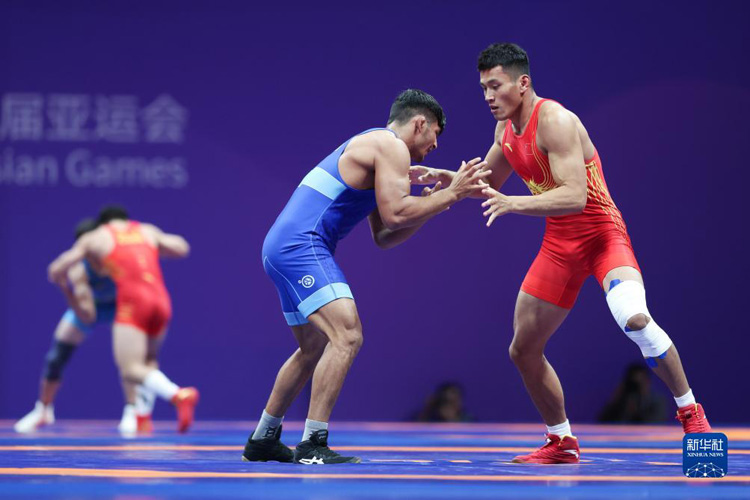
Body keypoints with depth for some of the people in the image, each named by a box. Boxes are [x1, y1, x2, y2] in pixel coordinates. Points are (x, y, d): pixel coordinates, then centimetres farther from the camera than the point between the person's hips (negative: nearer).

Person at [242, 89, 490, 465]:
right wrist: (451, 194, -8)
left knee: (315, 349, 22)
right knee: (347, 335, -19)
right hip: (302, 246, -11)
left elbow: (384, 236, 24)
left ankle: (263, 440, 32)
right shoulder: (392, 147, -5)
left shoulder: (374, 147, 26)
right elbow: (395, 214, -17)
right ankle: (312, 445, -21)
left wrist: (431, 204, 16)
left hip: (284, 248, 11)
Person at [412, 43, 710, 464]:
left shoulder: (555, 121, -20)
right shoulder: (507, 130, 5)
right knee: (523, 350, 8)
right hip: (559, 244, 8)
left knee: (634, 318, -34)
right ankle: (562, 442, 26)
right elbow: (489, 182, 24)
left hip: (602, 235, -8)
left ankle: (690, 411, -15)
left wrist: (514, 204, -38)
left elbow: (575, 197, -30)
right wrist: (446, 178, 7)